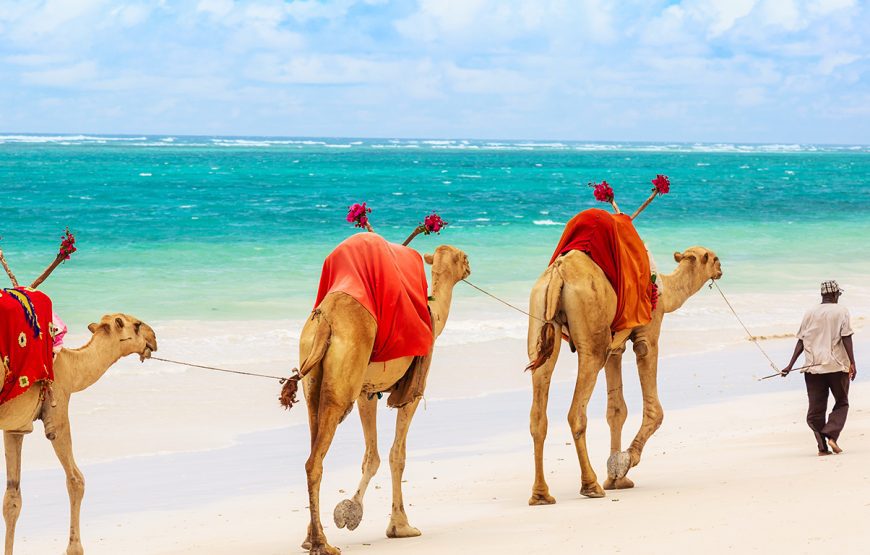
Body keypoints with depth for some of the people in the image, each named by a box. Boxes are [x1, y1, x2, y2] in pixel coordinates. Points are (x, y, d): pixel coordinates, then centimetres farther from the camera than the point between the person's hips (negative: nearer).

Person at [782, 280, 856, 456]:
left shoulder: (810, 313, 9)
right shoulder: (841, 311, -1)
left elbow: (801, 341, 6)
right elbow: (846, 338, -9)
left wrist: (791, 365, 6)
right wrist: (852, 363, -9)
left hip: (813, 367, 3)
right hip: (837, 365, -3)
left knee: (816, 408, 5)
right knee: (841, 403, 11)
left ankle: (822, 446, -1)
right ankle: (831, 435, -11)